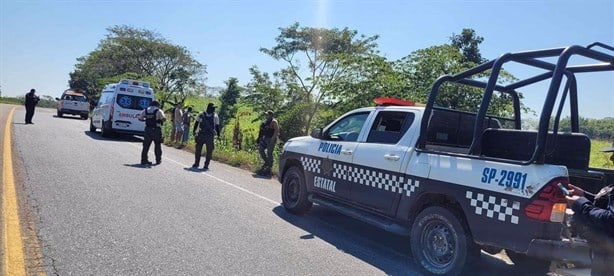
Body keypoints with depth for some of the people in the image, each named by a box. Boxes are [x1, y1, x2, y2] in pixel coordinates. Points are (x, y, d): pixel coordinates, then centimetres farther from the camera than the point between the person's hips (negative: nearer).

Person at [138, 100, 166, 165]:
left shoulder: (145, 110, 8)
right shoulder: (158, 111, -5)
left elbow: (140, 118, 10)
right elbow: (164, 119, -16)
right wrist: (161, 120, 6)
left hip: (148, 129, 4)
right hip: (156, 130, -3)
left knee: (146, 145, 8)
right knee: (157, 145, 8)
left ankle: (144, 160, 9)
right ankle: (158, 160, 13)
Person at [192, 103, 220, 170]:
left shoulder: (215, 116, 1)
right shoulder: (201, 115, 3)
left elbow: (217, 126, 5)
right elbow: (196, 123, 13)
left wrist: (218, 135, 1)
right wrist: (194, 131, 12)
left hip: (210, 136, -1)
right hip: (200, 134, 1)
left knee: (209, 151, -2)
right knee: (198, 149, 7)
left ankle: (206, 165, 7)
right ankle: (196, 163, 21)